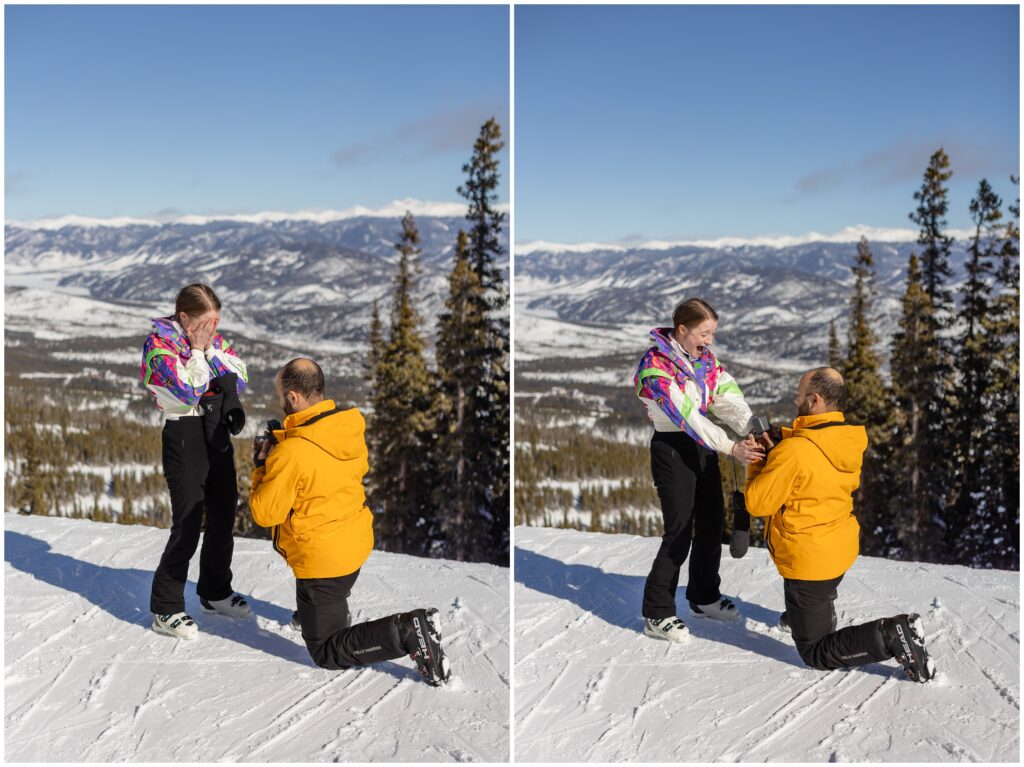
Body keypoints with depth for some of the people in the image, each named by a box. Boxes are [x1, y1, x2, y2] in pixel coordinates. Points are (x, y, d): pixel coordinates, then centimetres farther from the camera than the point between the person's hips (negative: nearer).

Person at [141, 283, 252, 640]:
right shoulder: (160, 343, -11)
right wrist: (198, 350, -16)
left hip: (218, 432, 7)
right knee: (187, 525, -7)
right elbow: (189, 392, -22)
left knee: (224, 516, 15)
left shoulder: (213, 339, 8)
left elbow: (239, 380, -1)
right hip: (184, 435, -7)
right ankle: (166, 609, 5)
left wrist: (212, 349, -9)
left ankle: (215, 591, 33)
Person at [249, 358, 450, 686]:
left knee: (326, 652, 7)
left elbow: (264, 514, -18)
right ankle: (338, 610, 41)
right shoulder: (351, 427, -6)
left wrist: (261, 467, -2)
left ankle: (406, 634, -12)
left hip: (323, 562, -8)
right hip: (358, 543, 8)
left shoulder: (291, 453, -27)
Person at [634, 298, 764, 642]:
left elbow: (727, 396, -8)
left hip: (703, 445, 8)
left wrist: (752, 429, -26)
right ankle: (658, 614, 6)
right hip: (672, 448, -8)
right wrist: (731, 447, -32)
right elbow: (686, 415, -27)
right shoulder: (655, 365, -20)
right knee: (679, 532, -6)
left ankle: (704, 596, 35)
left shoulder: (705, 356, 4)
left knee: (712, 521, 16)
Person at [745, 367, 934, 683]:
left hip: (809, 562, -8)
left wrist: (757, 462, -3)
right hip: (843, 547, 8)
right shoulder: (852, 441, -4)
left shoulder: (794, 451, -27)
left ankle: (890, 638, -12)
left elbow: (757, 503, -18)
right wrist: (776, 453, 6)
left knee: (815, 653, 5)